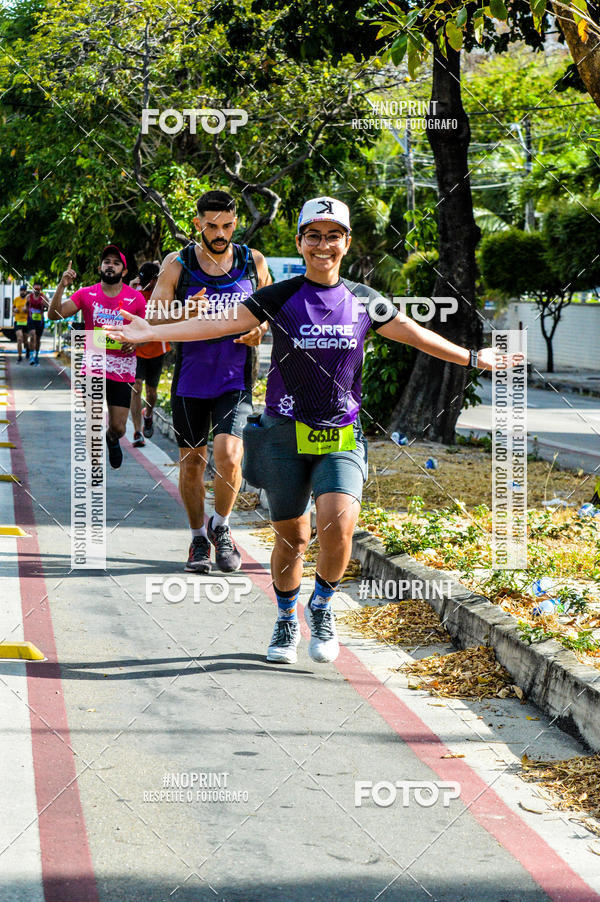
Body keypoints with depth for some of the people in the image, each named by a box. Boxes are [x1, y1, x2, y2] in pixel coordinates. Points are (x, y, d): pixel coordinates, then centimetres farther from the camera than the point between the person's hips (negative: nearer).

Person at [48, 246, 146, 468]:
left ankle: (112, 440, 40)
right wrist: (62, 286, -18)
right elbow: (54, 314, -4)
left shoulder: (136, 298, 1)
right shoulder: (86, 294, 2)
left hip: (123, 371, 0)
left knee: (118, 428, 3)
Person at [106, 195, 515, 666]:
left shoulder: (364, 301, 5)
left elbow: (416, 334, 16)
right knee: (291, 536, 5)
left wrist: (474, 358, 19)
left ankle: (322, 606, 5)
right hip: (286, 433, -1)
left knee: (338, 522, -21)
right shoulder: (281, 297, -2)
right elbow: (220, 322, -8)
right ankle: (287, 620, 29)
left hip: (342, 437, 1)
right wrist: (150, 333, -17)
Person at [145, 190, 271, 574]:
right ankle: (199, 539, 25)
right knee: (192, 462, 7)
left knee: (229, 456, -17)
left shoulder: (254, 262, 2)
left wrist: (260, 330, -8)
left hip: (235, 380, -1)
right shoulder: (177, 264, -2)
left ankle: (221, 527, 9)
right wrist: (183, 315, -22)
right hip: (190, 380, 1)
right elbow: (153, 320, -1)